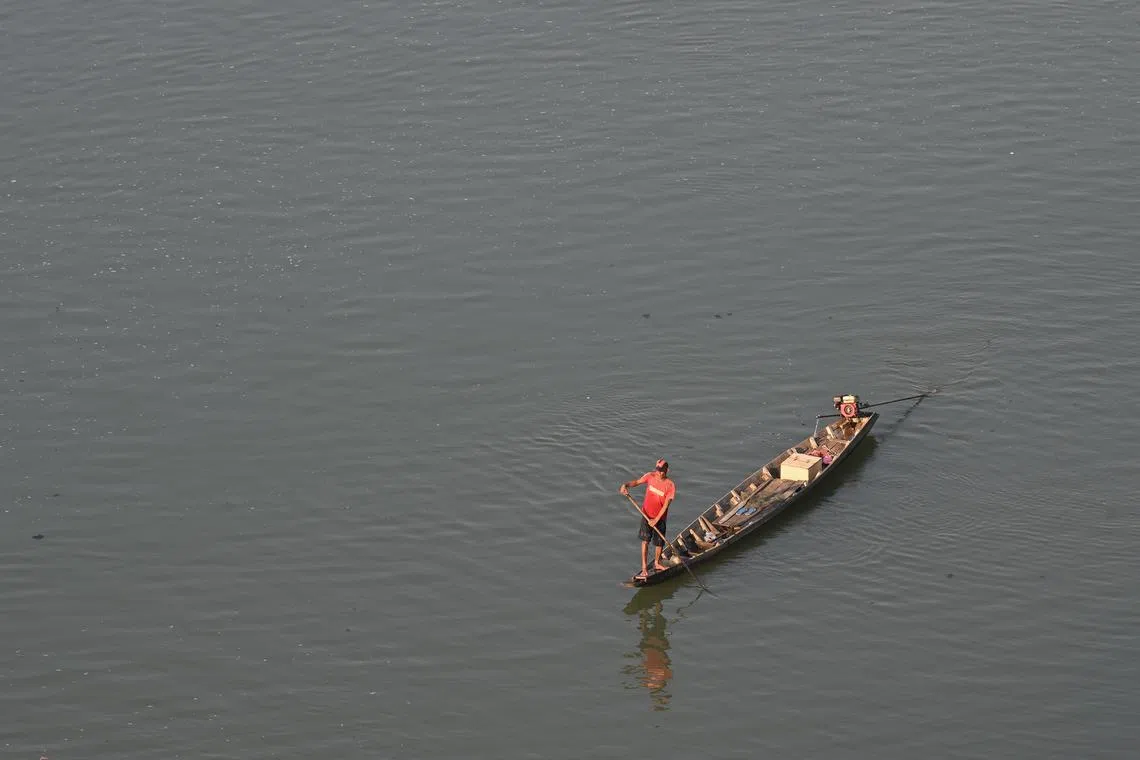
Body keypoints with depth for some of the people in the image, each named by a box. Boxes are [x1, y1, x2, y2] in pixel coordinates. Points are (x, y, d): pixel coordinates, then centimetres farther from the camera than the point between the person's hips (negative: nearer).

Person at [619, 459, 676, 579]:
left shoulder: (670, 486, -19)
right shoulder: (650, 476, -10)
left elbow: (666, 505, -18)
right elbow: (637, 482, 1)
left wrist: (656, 520, -20)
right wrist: (626, 485, -21)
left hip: (660, 517, -1)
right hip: (647, 514, 1)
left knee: (659, 543, 11)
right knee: (645, 541, -3)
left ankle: (657, 563, 37)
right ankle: (644, 569, 2)